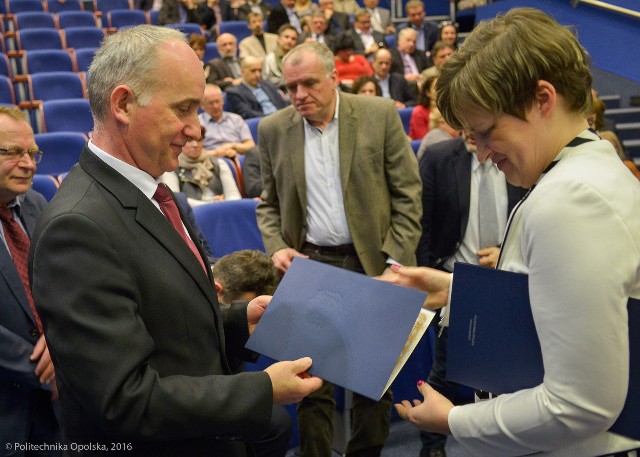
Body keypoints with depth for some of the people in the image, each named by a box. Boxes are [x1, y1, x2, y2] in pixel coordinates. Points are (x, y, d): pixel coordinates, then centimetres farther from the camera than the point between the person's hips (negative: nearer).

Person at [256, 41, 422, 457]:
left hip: (371, 263, -1)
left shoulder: (380, 115, -3)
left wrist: (396, 259, -9)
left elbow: (407, 193, -2)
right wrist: (277, 248, -5)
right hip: (309, 265, 1)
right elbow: (270, 204, 12)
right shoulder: (273, 130, 4)